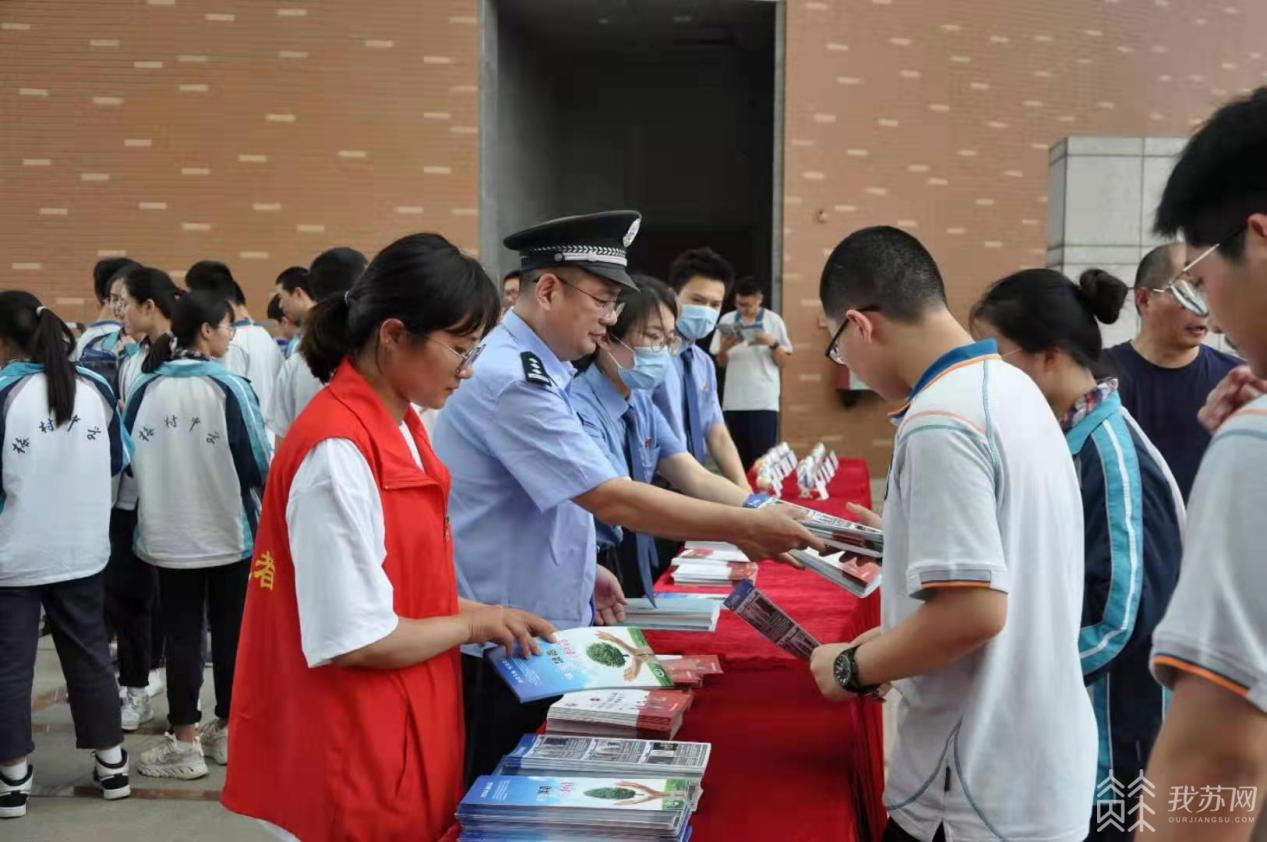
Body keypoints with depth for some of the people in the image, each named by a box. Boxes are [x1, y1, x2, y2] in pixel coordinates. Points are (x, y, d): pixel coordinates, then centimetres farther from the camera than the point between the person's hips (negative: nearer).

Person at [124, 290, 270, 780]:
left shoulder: (145, 388, -5)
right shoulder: (229, 388, -15)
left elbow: (129, 458, 4)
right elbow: (257, 463, -11)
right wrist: (268, 500, 10)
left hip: (168, 533, 2)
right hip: (229, 530, -2)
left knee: (180, 633, 8)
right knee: (230, 630, 13)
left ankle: (185, 742, 11)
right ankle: (227, 730, 24)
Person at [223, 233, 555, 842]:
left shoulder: (399, 425, 5)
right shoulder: (338, 451, -23)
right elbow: (357, 641, -23)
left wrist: (480, 613, 4)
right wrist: (473, 624, -10)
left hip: (402, 734, 9)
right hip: (358, 755, -9)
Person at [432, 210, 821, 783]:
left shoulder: (530, 367, 7)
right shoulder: (512, 379, -25)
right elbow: (611, 500, -28)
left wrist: (582, 570, 13)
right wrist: (745, 528, -25)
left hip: (534, 626, 10)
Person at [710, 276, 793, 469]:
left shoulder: (773, 320, 0)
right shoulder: (727, 320, 5)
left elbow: (784, 362, 2)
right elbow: (721, 363, 10)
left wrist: (772, 344, -16)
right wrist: (724, 348, -11)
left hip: (764, 400, -2)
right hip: (734, 400, 3)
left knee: (763, 455, -7)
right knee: (740, 456, 7)